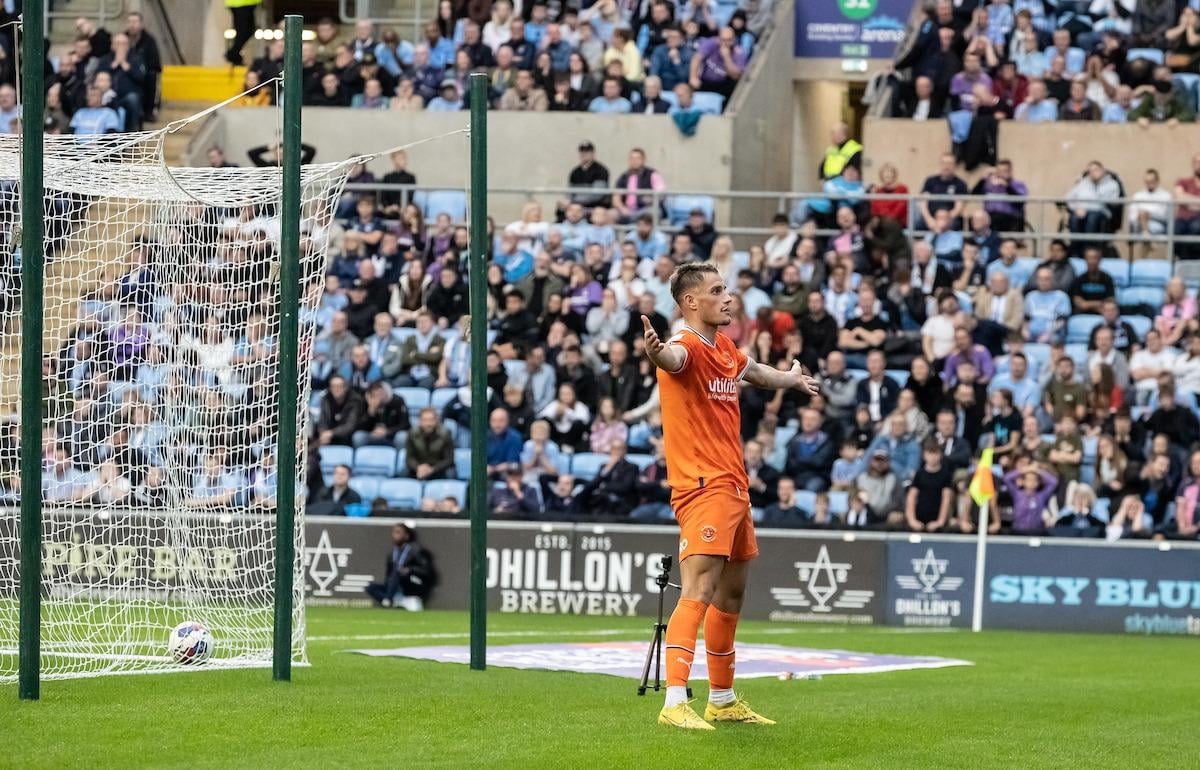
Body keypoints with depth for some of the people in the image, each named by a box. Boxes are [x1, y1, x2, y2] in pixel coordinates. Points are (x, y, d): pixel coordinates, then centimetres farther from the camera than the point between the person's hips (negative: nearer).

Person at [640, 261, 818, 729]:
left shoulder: (725, 347, 13)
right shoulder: (688, 347, -15)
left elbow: (753, 371, 37)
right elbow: (673, 358, -42)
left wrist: (793, 379, 57)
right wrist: (656, 352, -67)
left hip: (734, 487, 10)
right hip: (702, 487, -10)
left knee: (731, 594, 17)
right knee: (698, 592, -19)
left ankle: (723, 700, 29)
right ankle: (674, 704, -24)